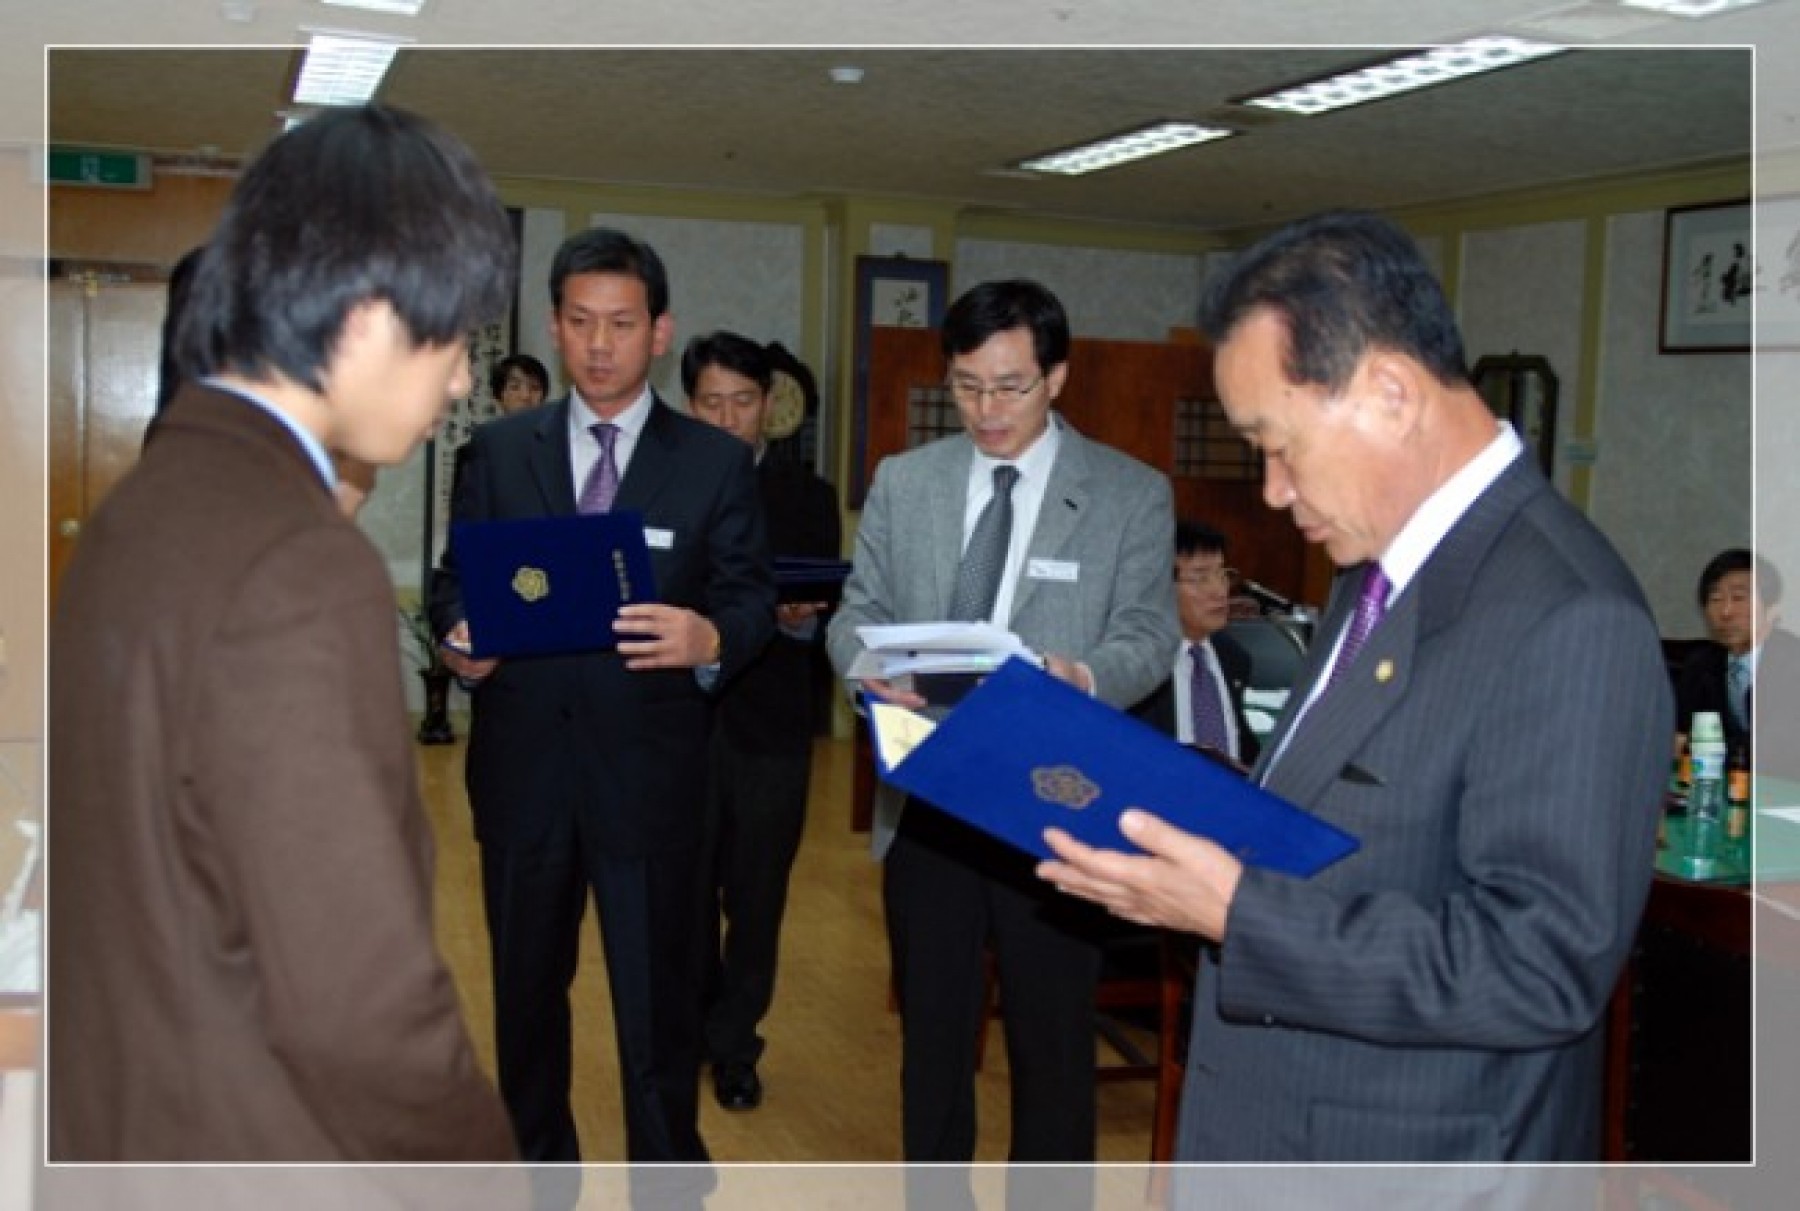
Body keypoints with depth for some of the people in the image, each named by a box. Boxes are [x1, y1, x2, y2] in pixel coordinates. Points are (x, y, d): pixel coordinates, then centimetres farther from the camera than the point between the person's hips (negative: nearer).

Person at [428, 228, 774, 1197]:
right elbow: (451, 579, 7)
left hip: (649, 772, -2)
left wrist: (711, 638, -24)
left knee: (658, 1001, 5)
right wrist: (458, 637, -15)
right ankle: (538, 1164, 39)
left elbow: (752, 600, -2)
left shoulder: (717, 463, 1)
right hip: (523, 765, 3)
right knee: (526, 990, 19)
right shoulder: (499, 451, 7)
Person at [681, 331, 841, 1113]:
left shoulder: (807, 496, 5)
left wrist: (803, 620, -21)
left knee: (756, 898, 8)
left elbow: (826, 613, 0)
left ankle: (734, 1046, 25)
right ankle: (695, 1026, 33)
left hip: (769, 727, 0)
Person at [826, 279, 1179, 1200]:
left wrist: (1080, 676, -29)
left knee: (1053, 1046, 10)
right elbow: (855, 614, 6)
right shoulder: (901, 482, 6)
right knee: (931, 1032, 18)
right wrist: (869, 662, -18)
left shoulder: (1133, 494, -3)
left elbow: (1149, 637, -7)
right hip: (927, 801, 3)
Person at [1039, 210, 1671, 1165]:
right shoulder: (1380, 571, 7)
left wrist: (1238, 912, -26)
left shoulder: (1567, 621, -23)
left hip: (1413, 1156, -8)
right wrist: (1179, 831, -3)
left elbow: (1543, 963, -26)